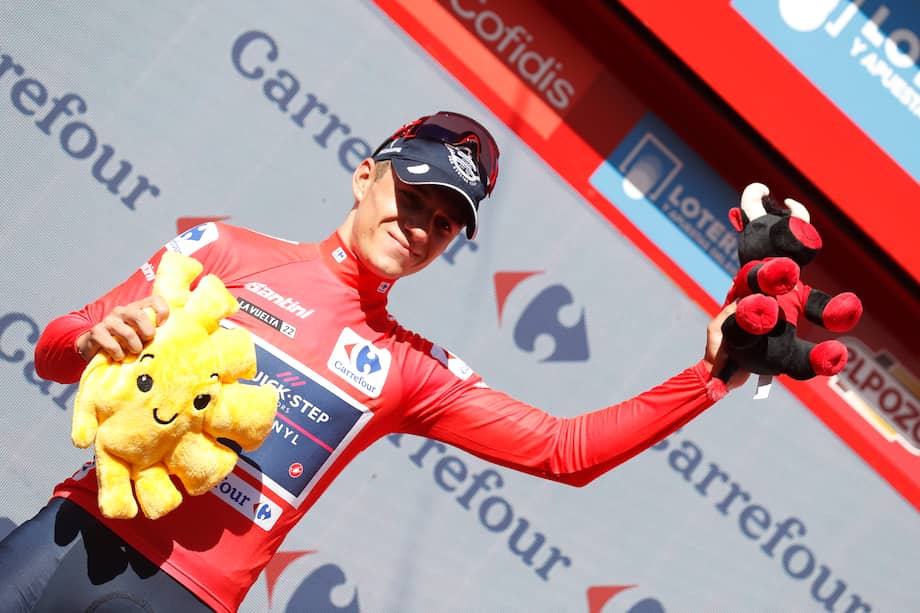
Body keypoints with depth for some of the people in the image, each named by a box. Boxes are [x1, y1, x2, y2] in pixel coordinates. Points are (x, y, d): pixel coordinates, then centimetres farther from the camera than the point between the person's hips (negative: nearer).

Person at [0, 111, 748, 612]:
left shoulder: (413, 370, 7)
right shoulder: (229, 251, 4)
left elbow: (566, 449, 4)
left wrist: (703, 380, -5)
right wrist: (95, 342, -17)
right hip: (79, 535, 0)